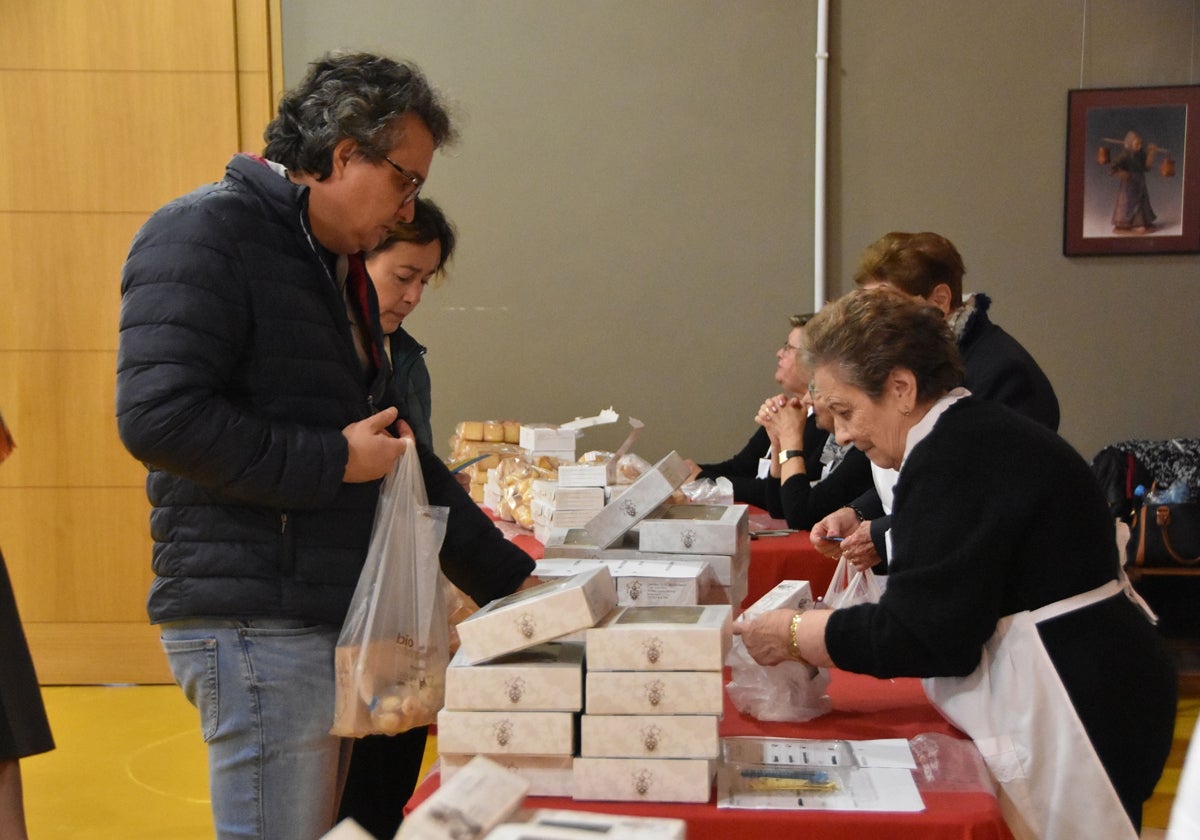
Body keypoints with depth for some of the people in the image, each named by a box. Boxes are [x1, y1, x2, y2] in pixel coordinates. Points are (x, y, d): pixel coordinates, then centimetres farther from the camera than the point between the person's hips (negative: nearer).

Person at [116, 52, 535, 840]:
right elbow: (159, 416, -24)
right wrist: (336, 461, -16)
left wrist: (509, 576, 19)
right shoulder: (205, 234, -10)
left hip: (333, 617, 9)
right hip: (256, 625, -9)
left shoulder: (342, 271, 18)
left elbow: (400, 453, 22)